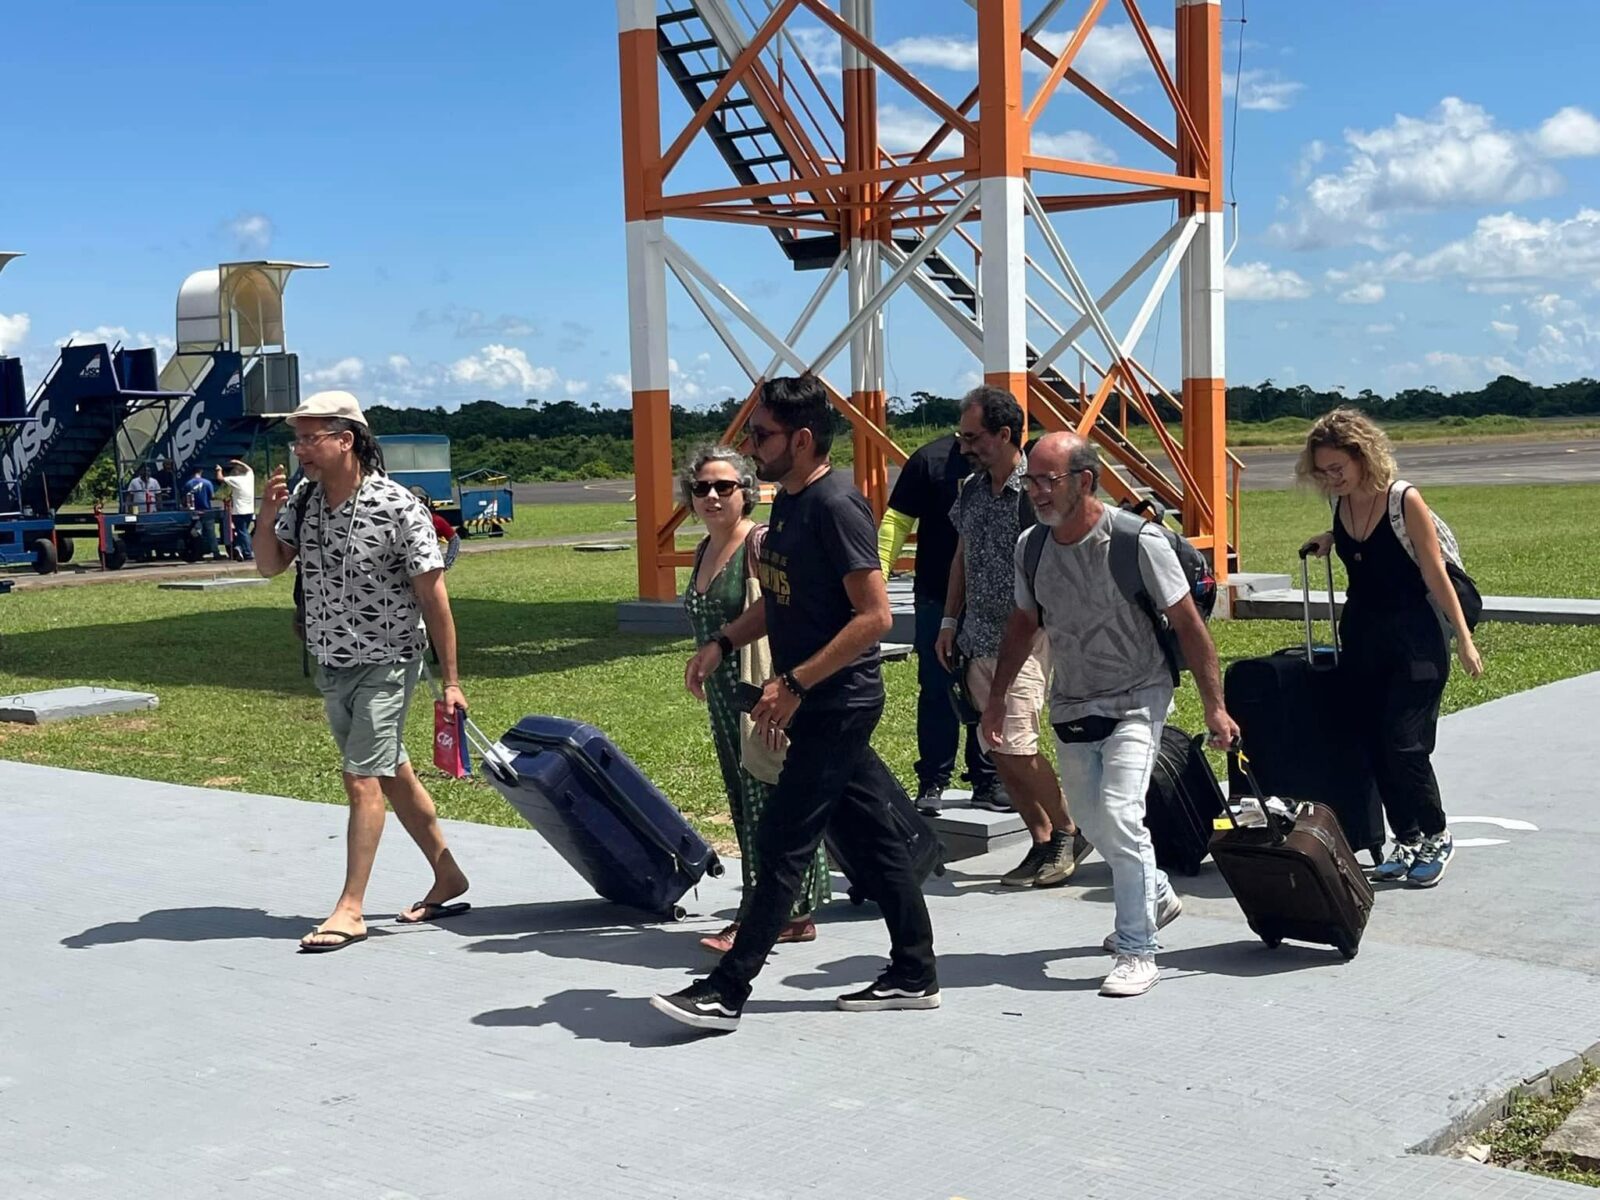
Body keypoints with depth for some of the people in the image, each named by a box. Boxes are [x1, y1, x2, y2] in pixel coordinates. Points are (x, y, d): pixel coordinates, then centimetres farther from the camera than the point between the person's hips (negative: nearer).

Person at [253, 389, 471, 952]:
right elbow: (270, 567, 9)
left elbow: (433, 597, -15)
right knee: (391, 774, 15)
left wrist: (450, 680, -14)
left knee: (362, 778, -11)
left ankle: (350, 909, -4)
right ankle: (448, 878, 29)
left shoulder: (397, 508, -19)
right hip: (331, 666, 7)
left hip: (386, 664, -7)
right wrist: (266, 518, -12)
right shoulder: (302, 500, 0)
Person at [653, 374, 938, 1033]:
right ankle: (914, 974, 23)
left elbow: (874, 616, -22)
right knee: (871, 836, 14)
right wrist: (723, 642, 7)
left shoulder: (836, 506, -18)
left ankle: (727, 991, 0)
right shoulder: (788, 502, 11)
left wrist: (795, 684, -23)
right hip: (819, 704, 10)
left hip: (839, 702, -10)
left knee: (781, 844, -6)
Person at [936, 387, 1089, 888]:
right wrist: (949, 621, 16)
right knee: (999, 751, 6)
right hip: (980, 640, 8)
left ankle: (1069, 832, 7)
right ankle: (1044, 844, 17)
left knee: (1015, 745, -13)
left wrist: (1037, 622, -16)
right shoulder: (971, 490, 10)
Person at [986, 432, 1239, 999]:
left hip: (1135, 700, -6)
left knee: (1119, 814, -20)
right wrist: (997, 697, 12)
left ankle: (1137, 952, -8)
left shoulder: (1138, 541, -20)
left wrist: (1215, 706, -11)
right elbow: (1023, 623, 12)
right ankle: (1155, 896, 44)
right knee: (1092, 821, 15)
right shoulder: (1030, 546, -5)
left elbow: (1188, 624, -12)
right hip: (1071, 706, 6)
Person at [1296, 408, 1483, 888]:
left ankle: (1437, 836, 10)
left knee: (1405, 744, -10)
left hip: (1413, 637, -6)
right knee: (1375, 746, 6)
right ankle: (1407, 842, 18)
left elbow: (1435, 573, -11)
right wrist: (1329, 541, 3)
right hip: (1360, 637, 6)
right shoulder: (1341, 506, 3)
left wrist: (1463, 638, -11)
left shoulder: (1404, 500, -14)